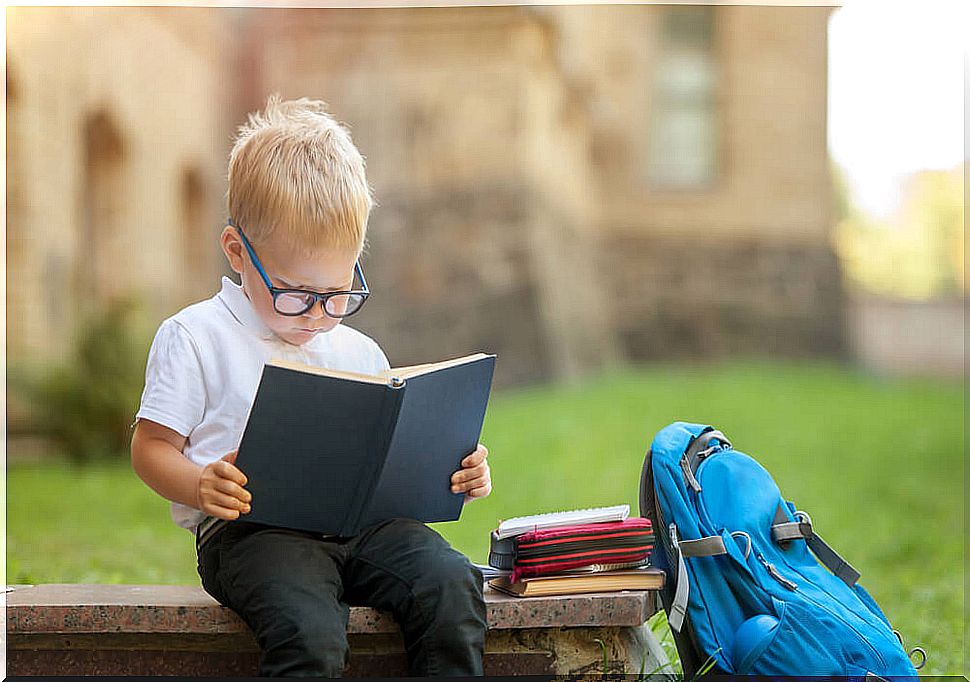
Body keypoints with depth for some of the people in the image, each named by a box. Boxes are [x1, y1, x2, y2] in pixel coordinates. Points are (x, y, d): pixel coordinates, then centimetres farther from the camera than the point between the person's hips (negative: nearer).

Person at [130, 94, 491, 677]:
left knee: (451, 585, -24)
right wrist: (202, 486, -16)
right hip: (251, 528, -5)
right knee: (310, 634, -34)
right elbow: (153, 447, 5)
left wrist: (450, 475, 3)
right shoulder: (195, 338, 7)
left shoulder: (360, 354, 22)